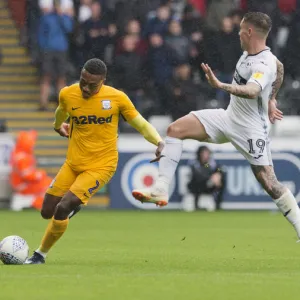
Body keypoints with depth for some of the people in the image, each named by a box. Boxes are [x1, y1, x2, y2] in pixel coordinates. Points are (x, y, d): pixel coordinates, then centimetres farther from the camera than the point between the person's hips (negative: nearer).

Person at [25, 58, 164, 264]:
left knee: (62, 209, -19)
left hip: (100, 166, -5)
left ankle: (41, 254, 1)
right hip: (73, 164, 5)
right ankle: (74, 203, 40)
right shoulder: (67, 95, -4)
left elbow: (141, 124, -8)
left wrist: (159, 142, -26)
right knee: (47, 212, 6)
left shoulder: (117, 98, -13)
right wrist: (58, 126, 40)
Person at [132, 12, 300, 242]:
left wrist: (220, 85, -58)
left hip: (251, 129, -9)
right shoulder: (249, 53, 3)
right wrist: (271, 99, 26)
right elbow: (279, 68, 23)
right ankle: (161, 190, -11)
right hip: (229, 118, 9)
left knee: (269, 182, -11)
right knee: (176, 129, -5)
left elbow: (252, 91, -46)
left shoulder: (264, 64, -25)